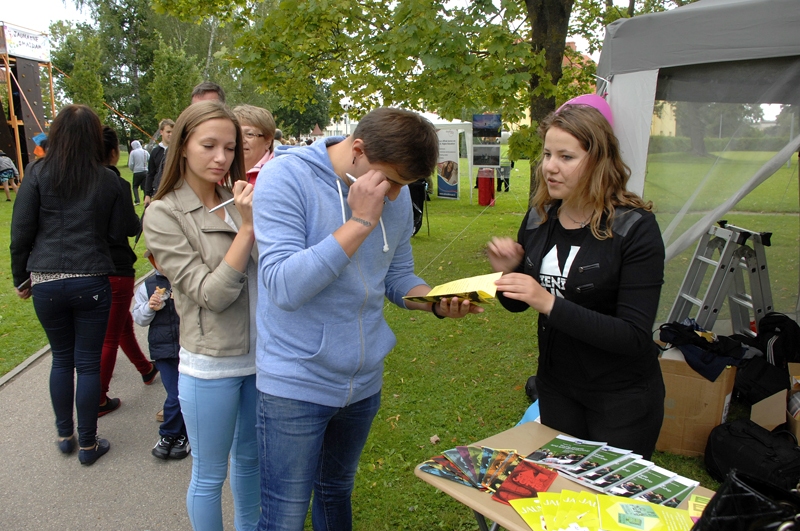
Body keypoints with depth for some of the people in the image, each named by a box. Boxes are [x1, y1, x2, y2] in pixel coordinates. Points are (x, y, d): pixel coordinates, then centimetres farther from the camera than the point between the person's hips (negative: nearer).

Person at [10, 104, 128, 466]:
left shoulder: (39, 174, -3)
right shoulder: (107, 180, -2)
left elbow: (21, 232, -3)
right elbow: (116, 232, 3)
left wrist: (20, 277, 9)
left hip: (46, 283, 1)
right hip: (92, 282, -1)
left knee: (61, 358, 18)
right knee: (88, 363, 7)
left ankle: (65, 435, 31)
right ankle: (88, 445, 18)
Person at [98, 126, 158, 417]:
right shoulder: (117, 184, -17)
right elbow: (131, 228, -19)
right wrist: (142, 215, 1)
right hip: (116, 268, -7)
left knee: (123, 322, 25)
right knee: (110, 336, 6)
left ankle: (146, 369, 44)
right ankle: (98, 401, 14)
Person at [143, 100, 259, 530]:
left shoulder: (238, 200, 2)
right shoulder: (164, 214, -11)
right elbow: (212, 294, -18)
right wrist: (247, 227, -22)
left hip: (261, 355, 5)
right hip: (212, 365, -5)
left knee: (250, 458, 24)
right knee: (210, 475, 14)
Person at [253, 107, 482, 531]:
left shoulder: (396, 196, 1)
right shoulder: (286, 177, -17)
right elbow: (285, 288, -27)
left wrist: (438, 302, -10)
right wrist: (360, 222, -29)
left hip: (362, 381, 6)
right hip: (296, 384, -5)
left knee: (336, 494, 25)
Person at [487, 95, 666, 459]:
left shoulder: (635, 228, -19)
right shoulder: (539, 217, -5)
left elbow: (635, 336, -25)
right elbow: (518, 304, 8)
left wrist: (550, 303, -33)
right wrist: (508, 272, -14)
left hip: (622, 397, -4)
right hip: (556, 388, 5)